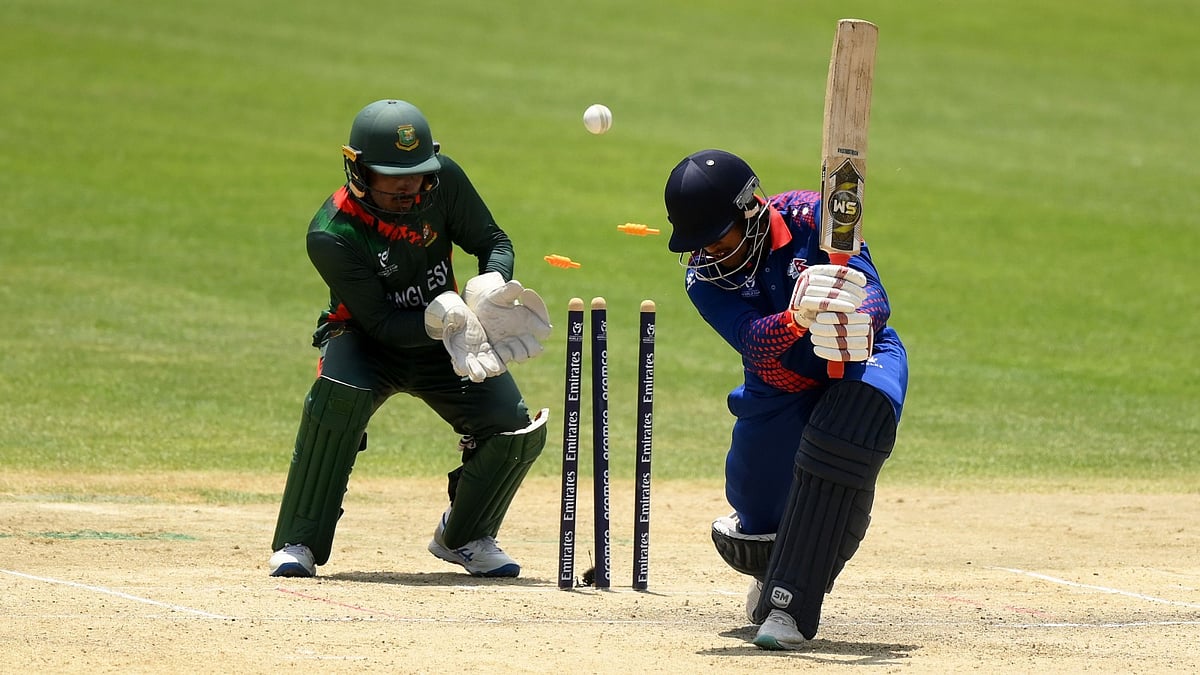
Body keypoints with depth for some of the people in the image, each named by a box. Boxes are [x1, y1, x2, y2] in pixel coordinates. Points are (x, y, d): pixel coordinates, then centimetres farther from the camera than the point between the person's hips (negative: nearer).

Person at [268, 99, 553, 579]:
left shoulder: (443, 180, -16)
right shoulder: (332, 235, -27)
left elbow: (494, 241, -4)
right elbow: (381, 324, -25)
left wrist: (492, 284, -27)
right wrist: (438, 319, -42)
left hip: (443, 341, 4)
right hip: (366, 341, -4)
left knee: (519, 433, -12)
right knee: (340, 395, -37)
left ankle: (464, 537, 17)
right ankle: (299, 543, -23)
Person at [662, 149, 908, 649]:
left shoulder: (811, 217, -22)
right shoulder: (703, 275, -14)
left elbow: (874, 299, -30)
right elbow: (753, 340, -32)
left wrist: (850, 319, -53)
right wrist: (798, 318, -54)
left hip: (861, 361, -3)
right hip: (782, 390, 3)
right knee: (749, 543, -1)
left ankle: (790, 604, -37)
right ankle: (776, 568, 44)